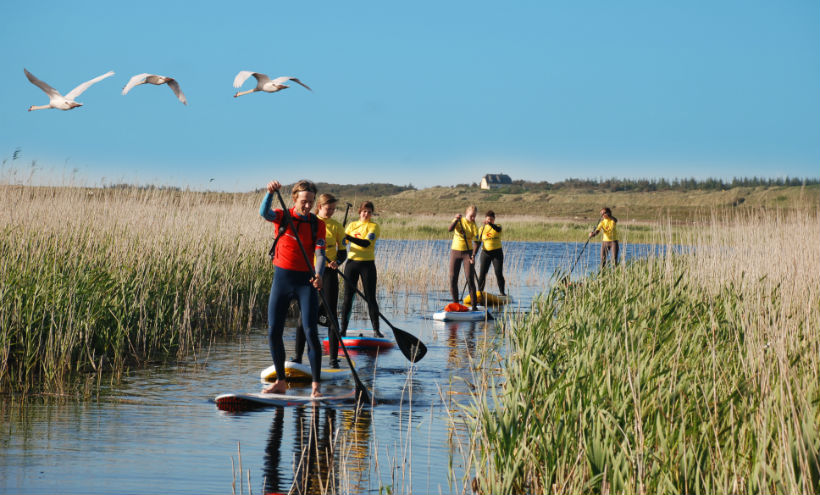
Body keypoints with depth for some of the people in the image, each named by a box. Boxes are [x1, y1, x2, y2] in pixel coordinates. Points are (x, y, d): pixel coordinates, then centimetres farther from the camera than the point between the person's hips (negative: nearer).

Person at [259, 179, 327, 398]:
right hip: (281, 279, 1)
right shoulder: (283, 217, 0)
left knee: (310, 332, -10)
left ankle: (315, 385, -6)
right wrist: (271, 193, -41)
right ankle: (281, 381, 14)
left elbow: (320, 253, -9)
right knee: (274, 332, 1)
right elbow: (264, 213, -22)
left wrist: (318, 275, -28)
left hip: (305, 281, -1)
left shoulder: (317, 224, 0)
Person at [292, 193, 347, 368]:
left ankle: (334, 358, 1)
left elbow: (342, 252, 5)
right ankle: (298, 355, 7)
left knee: (331, 314, -2)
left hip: (329, 272, 0)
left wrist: (336, 261, -16)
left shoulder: (336, 227, 4)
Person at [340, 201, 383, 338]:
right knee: (347, 297, 3)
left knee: (370, 298, -2)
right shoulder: (352, 225, 11)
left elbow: (366, 243, -17)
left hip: (367, 264, -3)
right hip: (352, 262, 3)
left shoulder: (374, 226, -1)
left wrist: (349, 237, -29)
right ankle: (343, 329, 8)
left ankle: (376, 330, 3)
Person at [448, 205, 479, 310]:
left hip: (467, 253, -2)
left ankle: (474, 305, -10)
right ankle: (455, 303, 11)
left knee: (470, 279, -10)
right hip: (455, 251, 2)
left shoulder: (474, 226, -6)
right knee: (453, 279, 1)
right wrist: (456, 220, -33)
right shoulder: (459, 221, -1)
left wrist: (473, 255, -27)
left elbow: (476, 242, -14)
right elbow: (449, 229, -19)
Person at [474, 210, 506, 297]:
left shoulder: (497, 227, 0)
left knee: (499, 273, -4)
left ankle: (502, 292, 5)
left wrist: (490, 224, -44)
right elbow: (478, 242, 5)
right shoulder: (482, 229, 5)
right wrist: (474, 254, -4)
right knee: (482, 273, -3)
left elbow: (498, 229, -27)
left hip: (497, 252, -2)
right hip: (486, 253, 2)